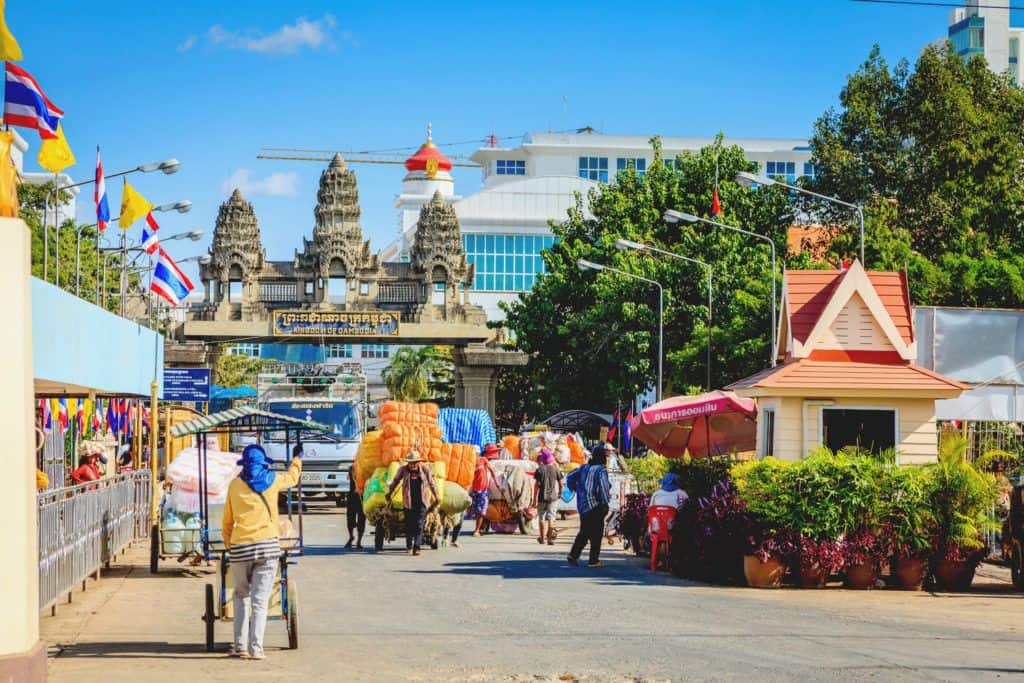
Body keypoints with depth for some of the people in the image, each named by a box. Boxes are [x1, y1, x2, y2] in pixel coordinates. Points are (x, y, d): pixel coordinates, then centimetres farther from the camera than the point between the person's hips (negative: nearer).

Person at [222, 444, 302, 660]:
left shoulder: (235, 485, 6)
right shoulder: (273, 481, 6)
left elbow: (227, 521, 11)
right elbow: (292, 477, 29)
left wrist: (228, 544, 24)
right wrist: (297, 459, 47)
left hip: (240, 547, 0)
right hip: (267, 545, 0)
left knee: (241, 596, 15)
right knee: (260, 600, -1)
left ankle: (240, 645, 9)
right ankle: (256, 648, -6)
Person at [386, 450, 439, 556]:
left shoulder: (425, 470, 3)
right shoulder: (403, 470, 3)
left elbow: (431, 484, 14)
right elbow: (395, 481, 18)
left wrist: (436, 497, 20)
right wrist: (389, 493, 24)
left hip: (421, 503, -1)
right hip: (408, 503, 1)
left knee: (419, 526, -9)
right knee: (409, 525, 6)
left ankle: (416, 547, -12)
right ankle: (409, 547, 21)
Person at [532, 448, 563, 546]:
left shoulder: (540, 470, -6)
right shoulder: (556, 469, -1)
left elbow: (537, 485, -8)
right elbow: (560, 483, 4)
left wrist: (534, 500, -5)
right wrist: (560, 493, 24)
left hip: (542, 497, -1)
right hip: (553, 497, 1)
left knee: (542, 517, 12)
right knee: (551, 518, 2)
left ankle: (542, 538, 21)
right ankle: (550, 539, -4)